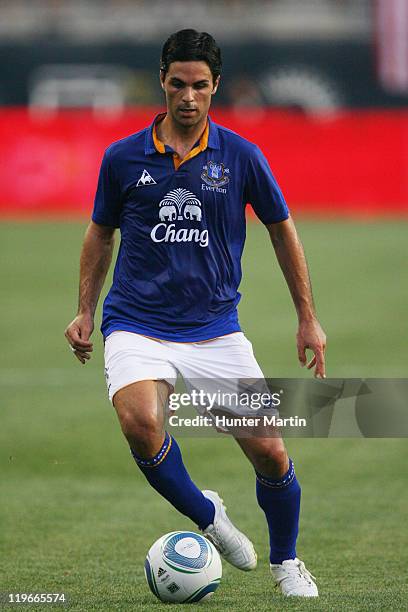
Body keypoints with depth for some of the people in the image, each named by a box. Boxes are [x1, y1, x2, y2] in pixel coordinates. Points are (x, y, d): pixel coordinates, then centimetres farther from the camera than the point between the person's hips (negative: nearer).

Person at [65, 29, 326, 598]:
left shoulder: (241, 156, 0)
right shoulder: (123, 158, 1)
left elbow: (282, 230, 11)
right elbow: (101, 233, 16)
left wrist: (308, 318, 10)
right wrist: (85, 311, 10)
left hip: (216, 330, 1)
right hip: (138, 329, -1)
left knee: (270, 452, -6)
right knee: (141, 422, -31)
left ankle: (286, 562, 23)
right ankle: (206, 517, -3)